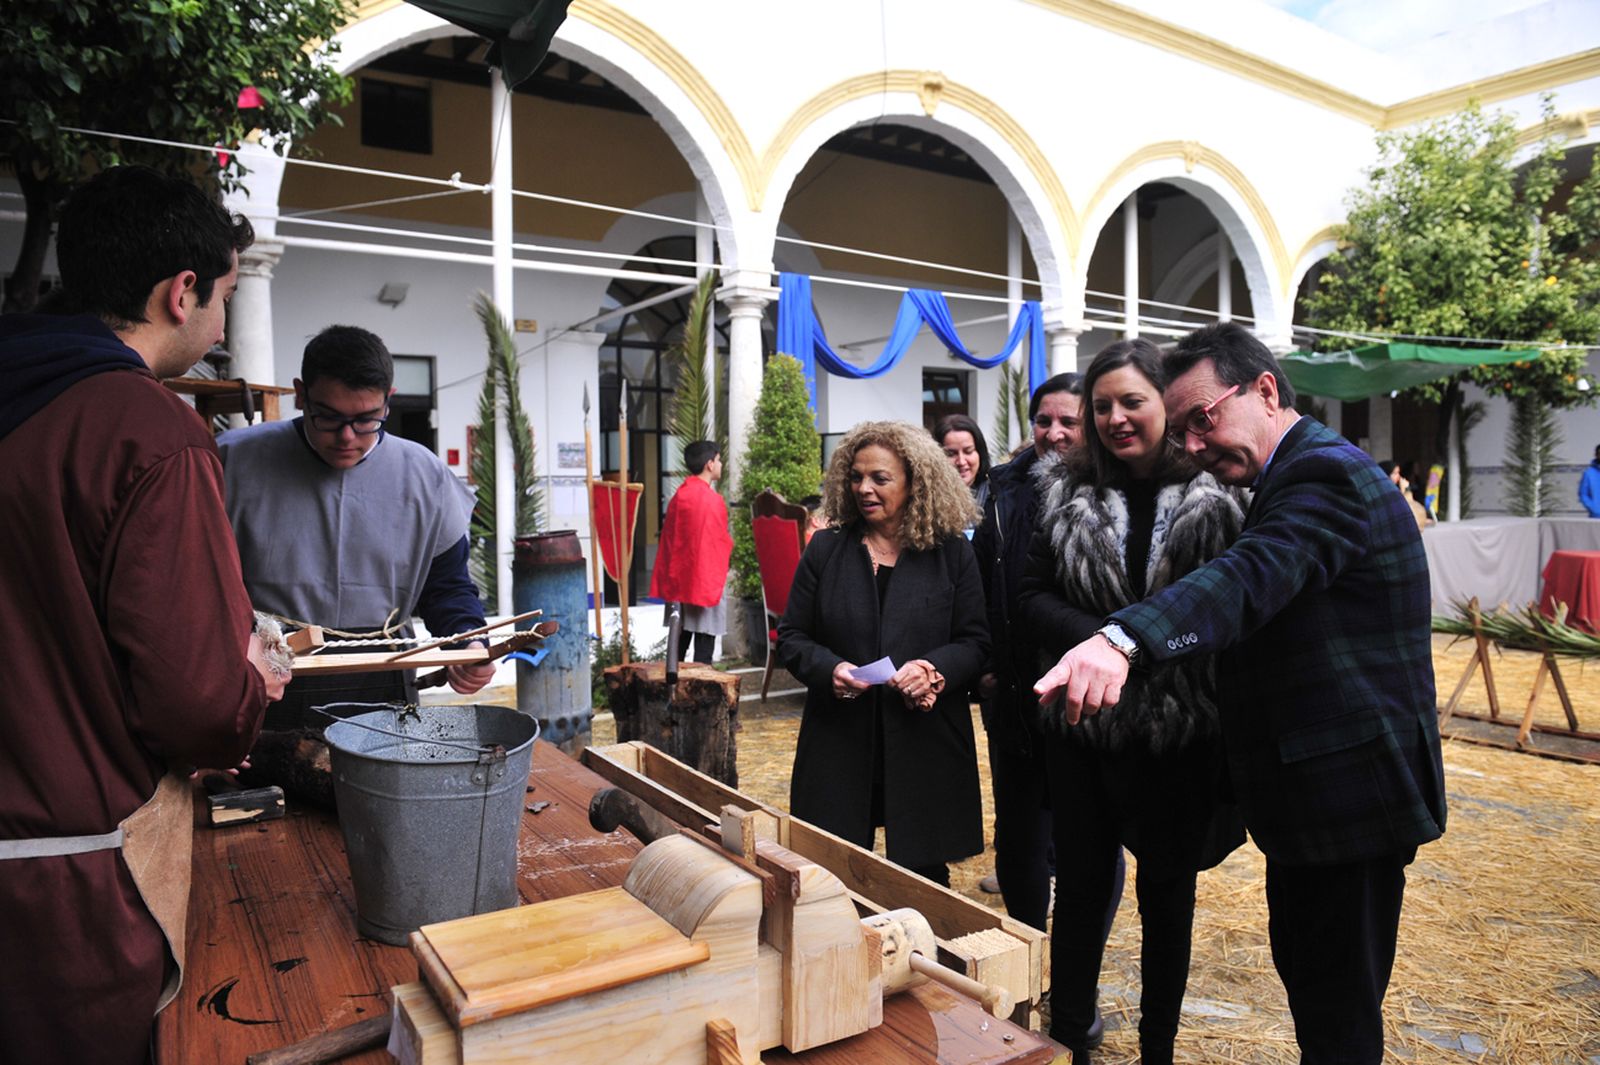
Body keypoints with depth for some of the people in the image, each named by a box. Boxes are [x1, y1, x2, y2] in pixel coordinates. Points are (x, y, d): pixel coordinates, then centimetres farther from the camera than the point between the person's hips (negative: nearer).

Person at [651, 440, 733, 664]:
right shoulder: (712, 499, -15)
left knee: (680, 642, 13)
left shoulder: (678, 495, 7)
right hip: (706, 581, -7)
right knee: (704, 647, -2)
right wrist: (730, 542, 11)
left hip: (678, 581, 7)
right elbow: (723, 543, -11)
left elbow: (668, 537, 11)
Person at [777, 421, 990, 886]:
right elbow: (791, 638, 6)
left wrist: (934, 669, -17)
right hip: (839, 744, 1)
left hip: (925, 744, 0)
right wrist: (829, 668, -14)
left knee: (923, 877, 8)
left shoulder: (952, 554, 3)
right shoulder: (825, 549, 5)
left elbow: (976, 642, 3)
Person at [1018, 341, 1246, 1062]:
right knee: (1082, 885, 13)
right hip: (1084, 726, 1)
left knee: (1167, 893, 16)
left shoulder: (1215, 495, -6)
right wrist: (1103, 639, -17)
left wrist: (1156, 639, -18)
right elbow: (1034, 597, -2)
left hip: (1183, 728, -1)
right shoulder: (1065, 491, 1)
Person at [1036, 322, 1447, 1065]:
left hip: (1347, 789, -10)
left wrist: (1122, 641, -55)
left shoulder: (1326, 473, -20)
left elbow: (1250, 579, -39)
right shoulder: (1300, 474, 12)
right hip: (1316, 785, 10)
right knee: (1303, 965, 24)